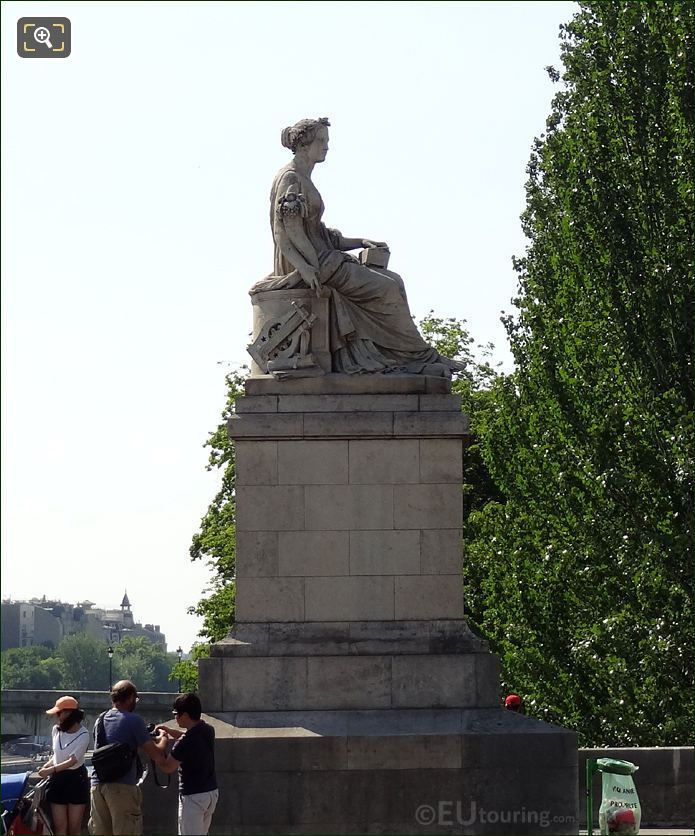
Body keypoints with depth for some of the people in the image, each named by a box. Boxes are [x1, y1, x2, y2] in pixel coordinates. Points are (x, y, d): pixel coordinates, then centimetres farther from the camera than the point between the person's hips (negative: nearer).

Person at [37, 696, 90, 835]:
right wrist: (46, 766, -1)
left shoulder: (83, 735, -11)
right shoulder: (56, 730, 6)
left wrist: (51, 770, -26)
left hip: (76, 780, -4)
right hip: (58, 780, 4)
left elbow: (72, 761, -18)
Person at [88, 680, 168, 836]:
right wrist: (162, 739, 14)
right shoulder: (133, 720, -6)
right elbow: (158, 756, -8)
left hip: (97, 786, 6)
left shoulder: (100, 720, 14)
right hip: (122, 787, -6)